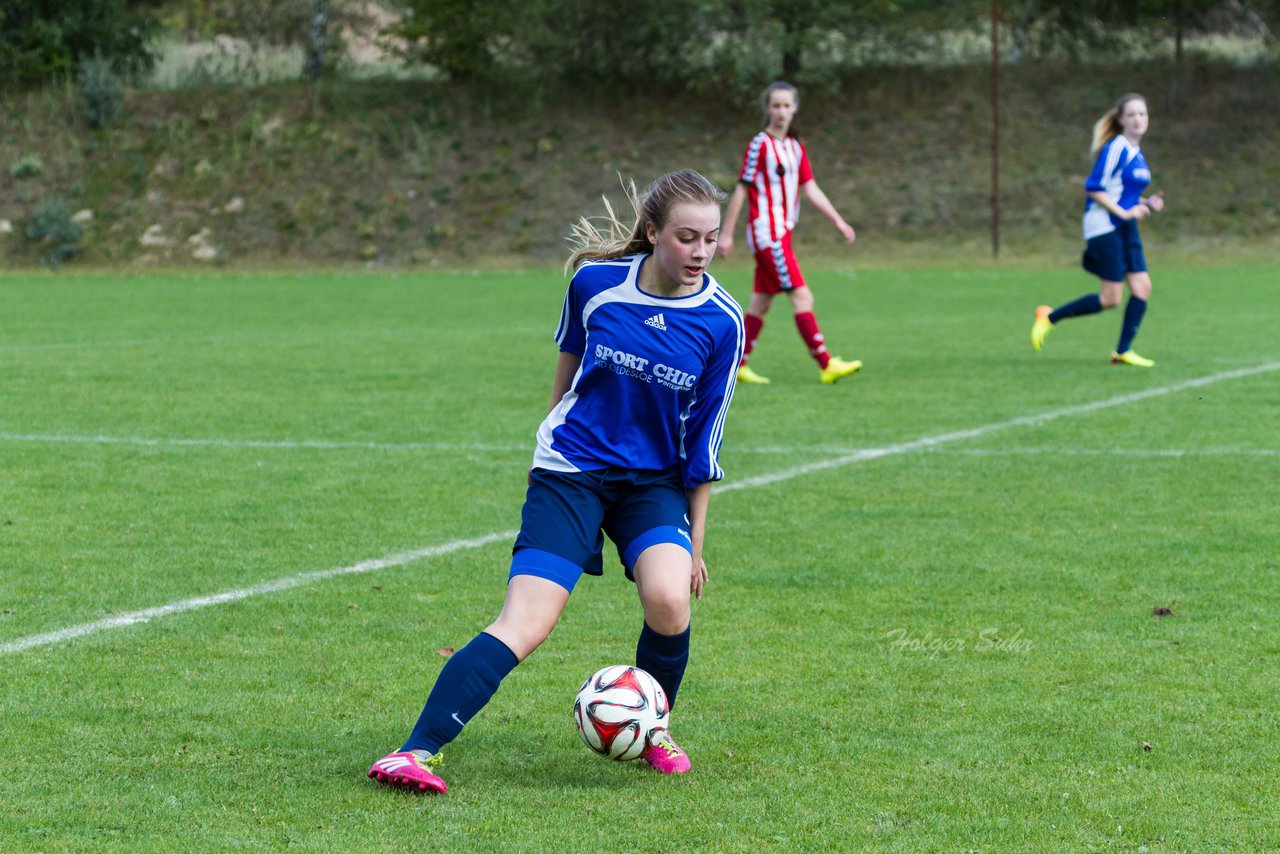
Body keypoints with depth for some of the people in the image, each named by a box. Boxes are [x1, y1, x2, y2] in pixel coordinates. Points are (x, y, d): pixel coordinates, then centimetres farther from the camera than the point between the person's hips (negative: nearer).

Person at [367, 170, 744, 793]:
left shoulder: (721, 321, -9)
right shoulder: (595, 282, -9)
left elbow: (703, 442, 0)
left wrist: (695, 541, 4)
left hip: (655, 482, 1)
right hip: (570, 472, -1)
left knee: (668, 600, -25)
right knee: (525, 624, -17)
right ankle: (417, 751, -20)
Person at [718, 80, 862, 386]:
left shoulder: (796, 147, 13)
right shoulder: (760, 145, -9)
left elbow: (811, 190, 15)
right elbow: (741, 189, -9)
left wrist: (840, 223, 11)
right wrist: (726, 234, -8)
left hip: (781, 233, 8)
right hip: (767, 231, -8)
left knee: (761, 302, 10)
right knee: (802, 297, -12)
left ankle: (737, 365, 15)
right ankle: (826, 365, -14)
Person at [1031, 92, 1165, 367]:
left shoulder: (1136, 152, 14)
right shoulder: (1116, 148, -14)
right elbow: (1094, 189, -17)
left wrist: (1146, 204, 7)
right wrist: (1124, 212, -20)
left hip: (1125, 229, 9)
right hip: (1104, 227, -9)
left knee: (1142, 287, -2)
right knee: (1111, 298, -7)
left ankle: (1123, 351, 5)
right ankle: (1049, 317, 8)